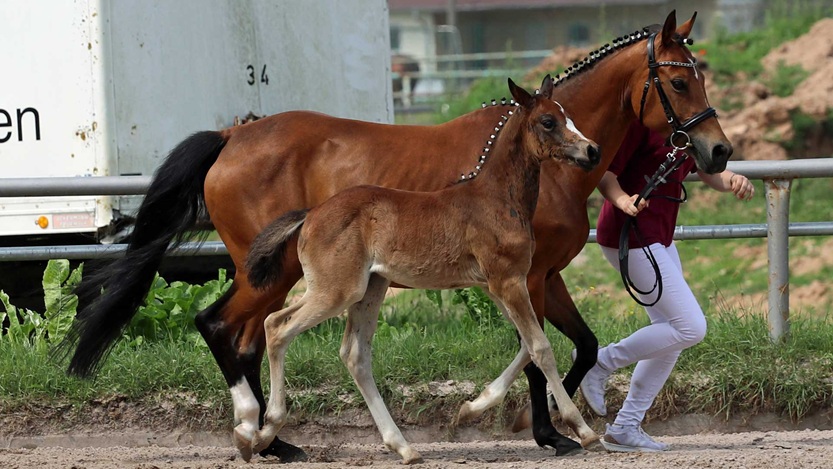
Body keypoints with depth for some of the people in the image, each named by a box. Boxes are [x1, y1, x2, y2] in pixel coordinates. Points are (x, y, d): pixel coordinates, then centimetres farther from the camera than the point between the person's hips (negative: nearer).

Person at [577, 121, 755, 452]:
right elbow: (604, 172, -19)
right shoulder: (638, 118, -16)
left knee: (671, 336, 11)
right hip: (628, 235, -10)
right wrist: (623, 201, -38)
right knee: (690, 328, -12)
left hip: (659, 237, 10)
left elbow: (710, 172, 11)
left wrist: (732, 181, -12)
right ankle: (600, 362, -1)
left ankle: (625, 428, 16)